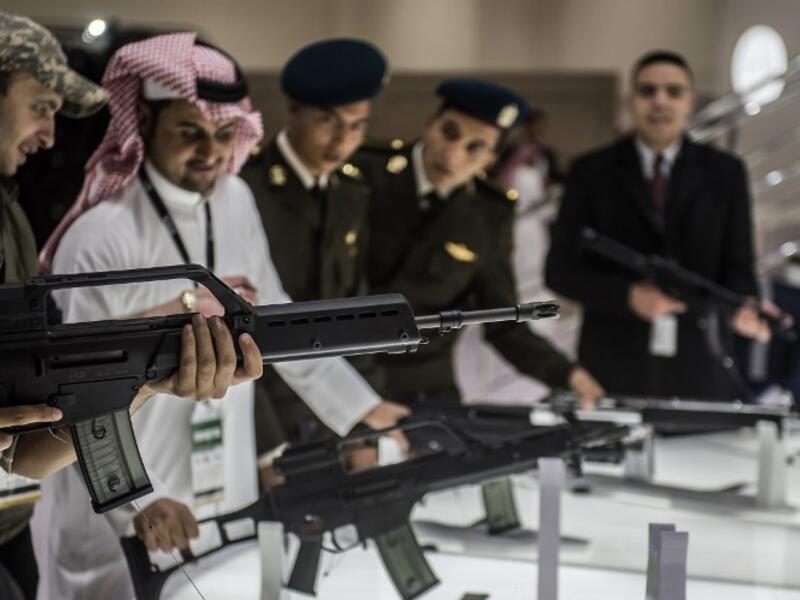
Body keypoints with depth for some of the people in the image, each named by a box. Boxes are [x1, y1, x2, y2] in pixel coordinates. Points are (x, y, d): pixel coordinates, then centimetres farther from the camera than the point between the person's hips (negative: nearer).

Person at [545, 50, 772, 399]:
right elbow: (561, 270, 1)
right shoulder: (592, 173, 3)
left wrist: (741, 307, -16)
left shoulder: (726, 173, 7)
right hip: (613, 368, -1)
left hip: (698, 369, 1)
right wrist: (629, 296, -15)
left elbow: (737, 266, 7)